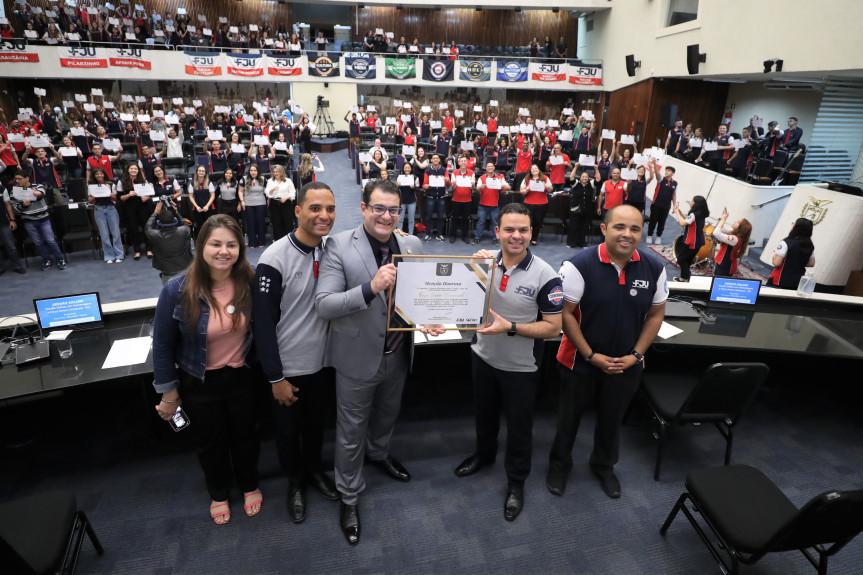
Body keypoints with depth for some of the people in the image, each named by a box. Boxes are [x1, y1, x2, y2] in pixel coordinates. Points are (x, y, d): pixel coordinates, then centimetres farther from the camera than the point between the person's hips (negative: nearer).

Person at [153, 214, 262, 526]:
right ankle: (218, 493, 51)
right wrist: (168, 392, -3)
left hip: (242, 377, 1)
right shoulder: (177, 290, -21)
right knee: (211, 442, 22)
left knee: (245, 435, 22)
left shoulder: (250, 282, -18)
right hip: (200, 383, -1)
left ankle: (249, 485, 51)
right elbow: (163, 344, -9)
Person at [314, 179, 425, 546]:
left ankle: (378, 453, 60)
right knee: (351, 431, 13)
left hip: (397, 354, 5)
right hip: (358, 356, -5)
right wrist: (371, 287, -37)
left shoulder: (412, 245, -4)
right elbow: (323, 304, -24)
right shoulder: (339, 246, -18)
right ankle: (349, 496, 36)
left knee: (387, 413, 29)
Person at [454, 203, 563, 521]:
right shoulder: (485, 261, -10)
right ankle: (484, 453, 55)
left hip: (520, 367, -4)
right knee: (484, 413, 27)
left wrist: (510, 327, -27)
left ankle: (516, 481, 39)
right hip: (483, 357, 4)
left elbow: (553, 327, -16)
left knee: (519, 426, 16)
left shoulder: (545, 275, -21)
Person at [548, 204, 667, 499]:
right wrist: (591, 355, -17)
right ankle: (559, 464, 42)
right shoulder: (579, 265, -21)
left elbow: (656, 315, 2)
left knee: (612, 418, 23)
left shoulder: (654, 269, -8)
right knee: (569, 416, 16)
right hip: (581, 361, -3)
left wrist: (635, 355, -6)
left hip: (626, 364, 4)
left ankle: (604, 465, 50)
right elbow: (565, 314, -17)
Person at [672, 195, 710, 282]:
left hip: (692, 242, -9)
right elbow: (687, 219, 13)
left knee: (681, 258, 2)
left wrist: (677, 212, -16)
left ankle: (684, 278, 5)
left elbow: (682, 223, -28)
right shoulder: (701, 214, 6)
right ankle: (687, 272, 29)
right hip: (698, 241, 9)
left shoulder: (694, 215, -23)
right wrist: (679, 212, 5)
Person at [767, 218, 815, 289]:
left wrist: (774, 255, 1)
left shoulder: (786, 243, -16)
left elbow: (776, 263, -18)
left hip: (780, 281, -5)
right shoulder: (810, 246, 3)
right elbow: (811, 263, 12)